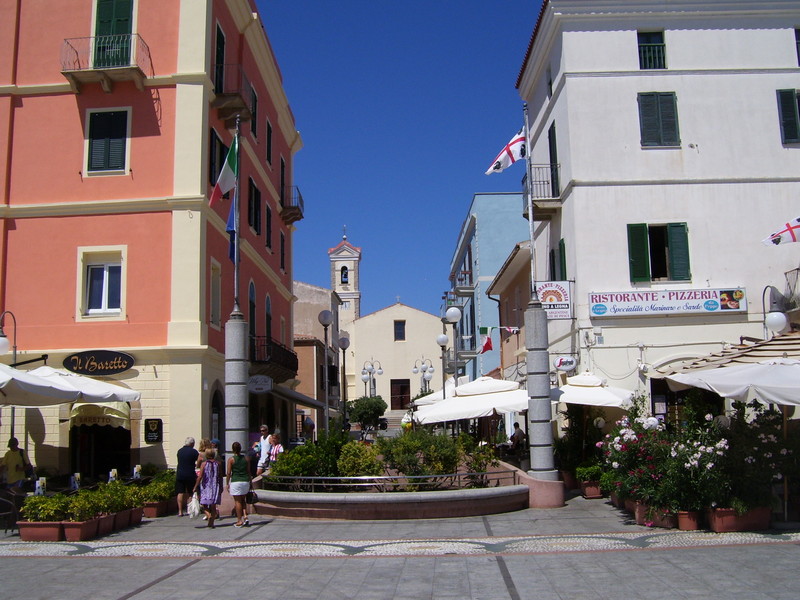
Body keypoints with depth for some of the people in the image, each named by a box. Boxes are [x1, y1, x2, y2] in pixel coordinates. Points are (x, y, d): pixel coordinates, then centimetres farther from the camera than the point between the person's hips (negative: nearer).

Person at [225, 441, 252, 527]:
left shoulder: (231, 459, -6)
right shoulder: (245, 458, 4)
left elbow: (229, 473, -7)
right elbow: (249, 471, 8)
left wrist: (227, 483, 2)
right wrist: (250, 482, 17)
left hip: (235, 482, -4)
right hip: (245, 481, 4)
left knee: (237, 501, 2)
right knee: (242, 500, 18)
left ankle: (239, 521, 4)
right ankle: (245, 517, 4)